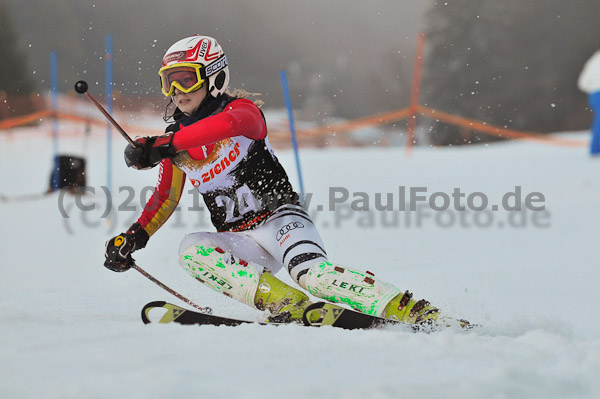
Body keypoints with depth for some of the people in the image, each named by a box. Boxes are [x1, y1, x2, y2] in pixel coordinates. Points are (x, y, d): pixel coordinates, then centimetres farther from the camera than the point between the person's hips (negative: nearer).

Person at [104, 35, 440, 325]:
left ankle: (415, 311, -37)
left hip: (279, 217, -6)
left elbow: (225, 124, -33)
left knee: (311, 273, -33)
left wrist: (164, 144, -38)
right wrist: (135, 237, 5)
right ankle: (287, 305, -33)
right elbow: (165, 197, 22)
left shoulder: (242, 110, -7)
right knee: (192, 250, -25)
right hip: (240, 241, 6)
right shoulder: (177, 139, 12)